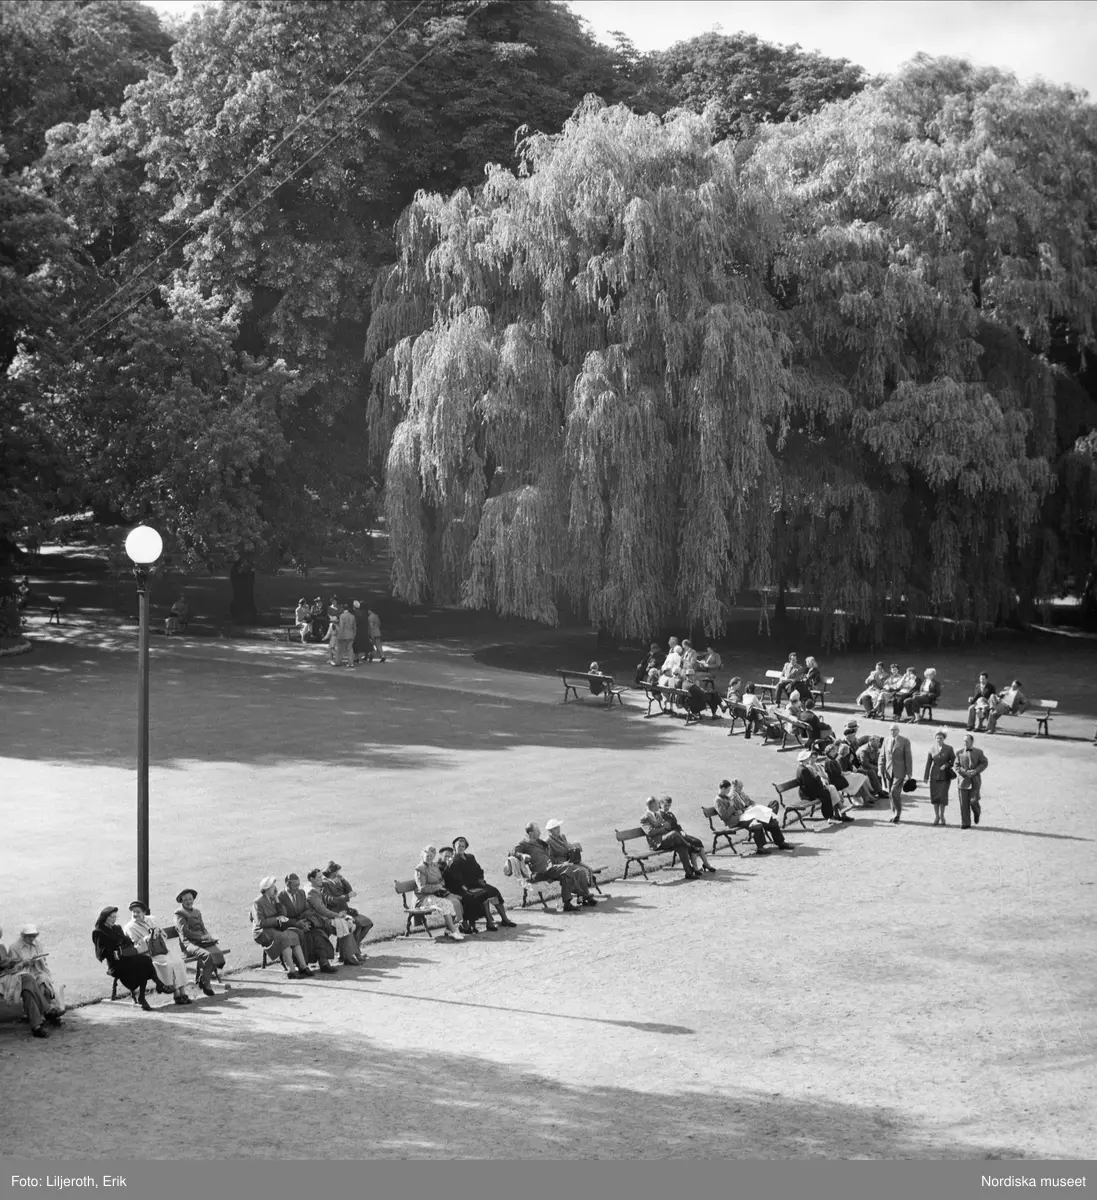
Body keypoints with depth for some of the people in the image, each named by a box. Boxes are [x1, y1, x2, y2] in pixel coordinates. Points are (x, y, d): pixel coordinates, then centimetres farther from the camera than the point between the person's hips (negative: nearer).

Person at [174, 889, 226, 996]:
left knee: (218, 953, -24)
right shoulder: (179, 913, 2)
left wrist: (208, 936, 0)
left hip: (202, 942, 6)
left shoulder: (197, 912, 26)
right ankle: (205, 984, -18)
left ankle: (202, 977, -7)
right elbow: (185, 931, -8)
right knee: (207, 955, -33)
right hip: (189, 943, -6)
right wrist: (201, 936, -13)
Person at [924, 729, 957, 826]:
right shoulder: (932, 749, 4)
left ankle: (942, 816, 7)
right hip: (934, 775, 2)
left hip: (945, 775, -2)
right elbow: (928, 763, 4)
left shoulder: (949, 749, -1)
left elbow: (953, 761, 4)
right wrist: (926, 777, 0)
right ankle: (936, 816, 11)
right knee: (934, 795, 0)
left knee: (943, 795, -8)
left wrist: (946, 765, -15)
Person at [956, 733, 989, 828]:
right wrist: (965, 772, -12)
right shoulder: (960, 753, 7)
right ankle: (965, 823, 4)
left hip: (975, 781, -1)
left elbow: (985, 763, 5)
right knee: (964, 803, -3)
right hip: (963, 780, 1)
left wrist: (976, 771, -11)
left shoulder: (978, 752, 5)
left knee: (973, 801, -9)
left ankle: (977, 812, 27)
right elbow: (957, 766, 5)